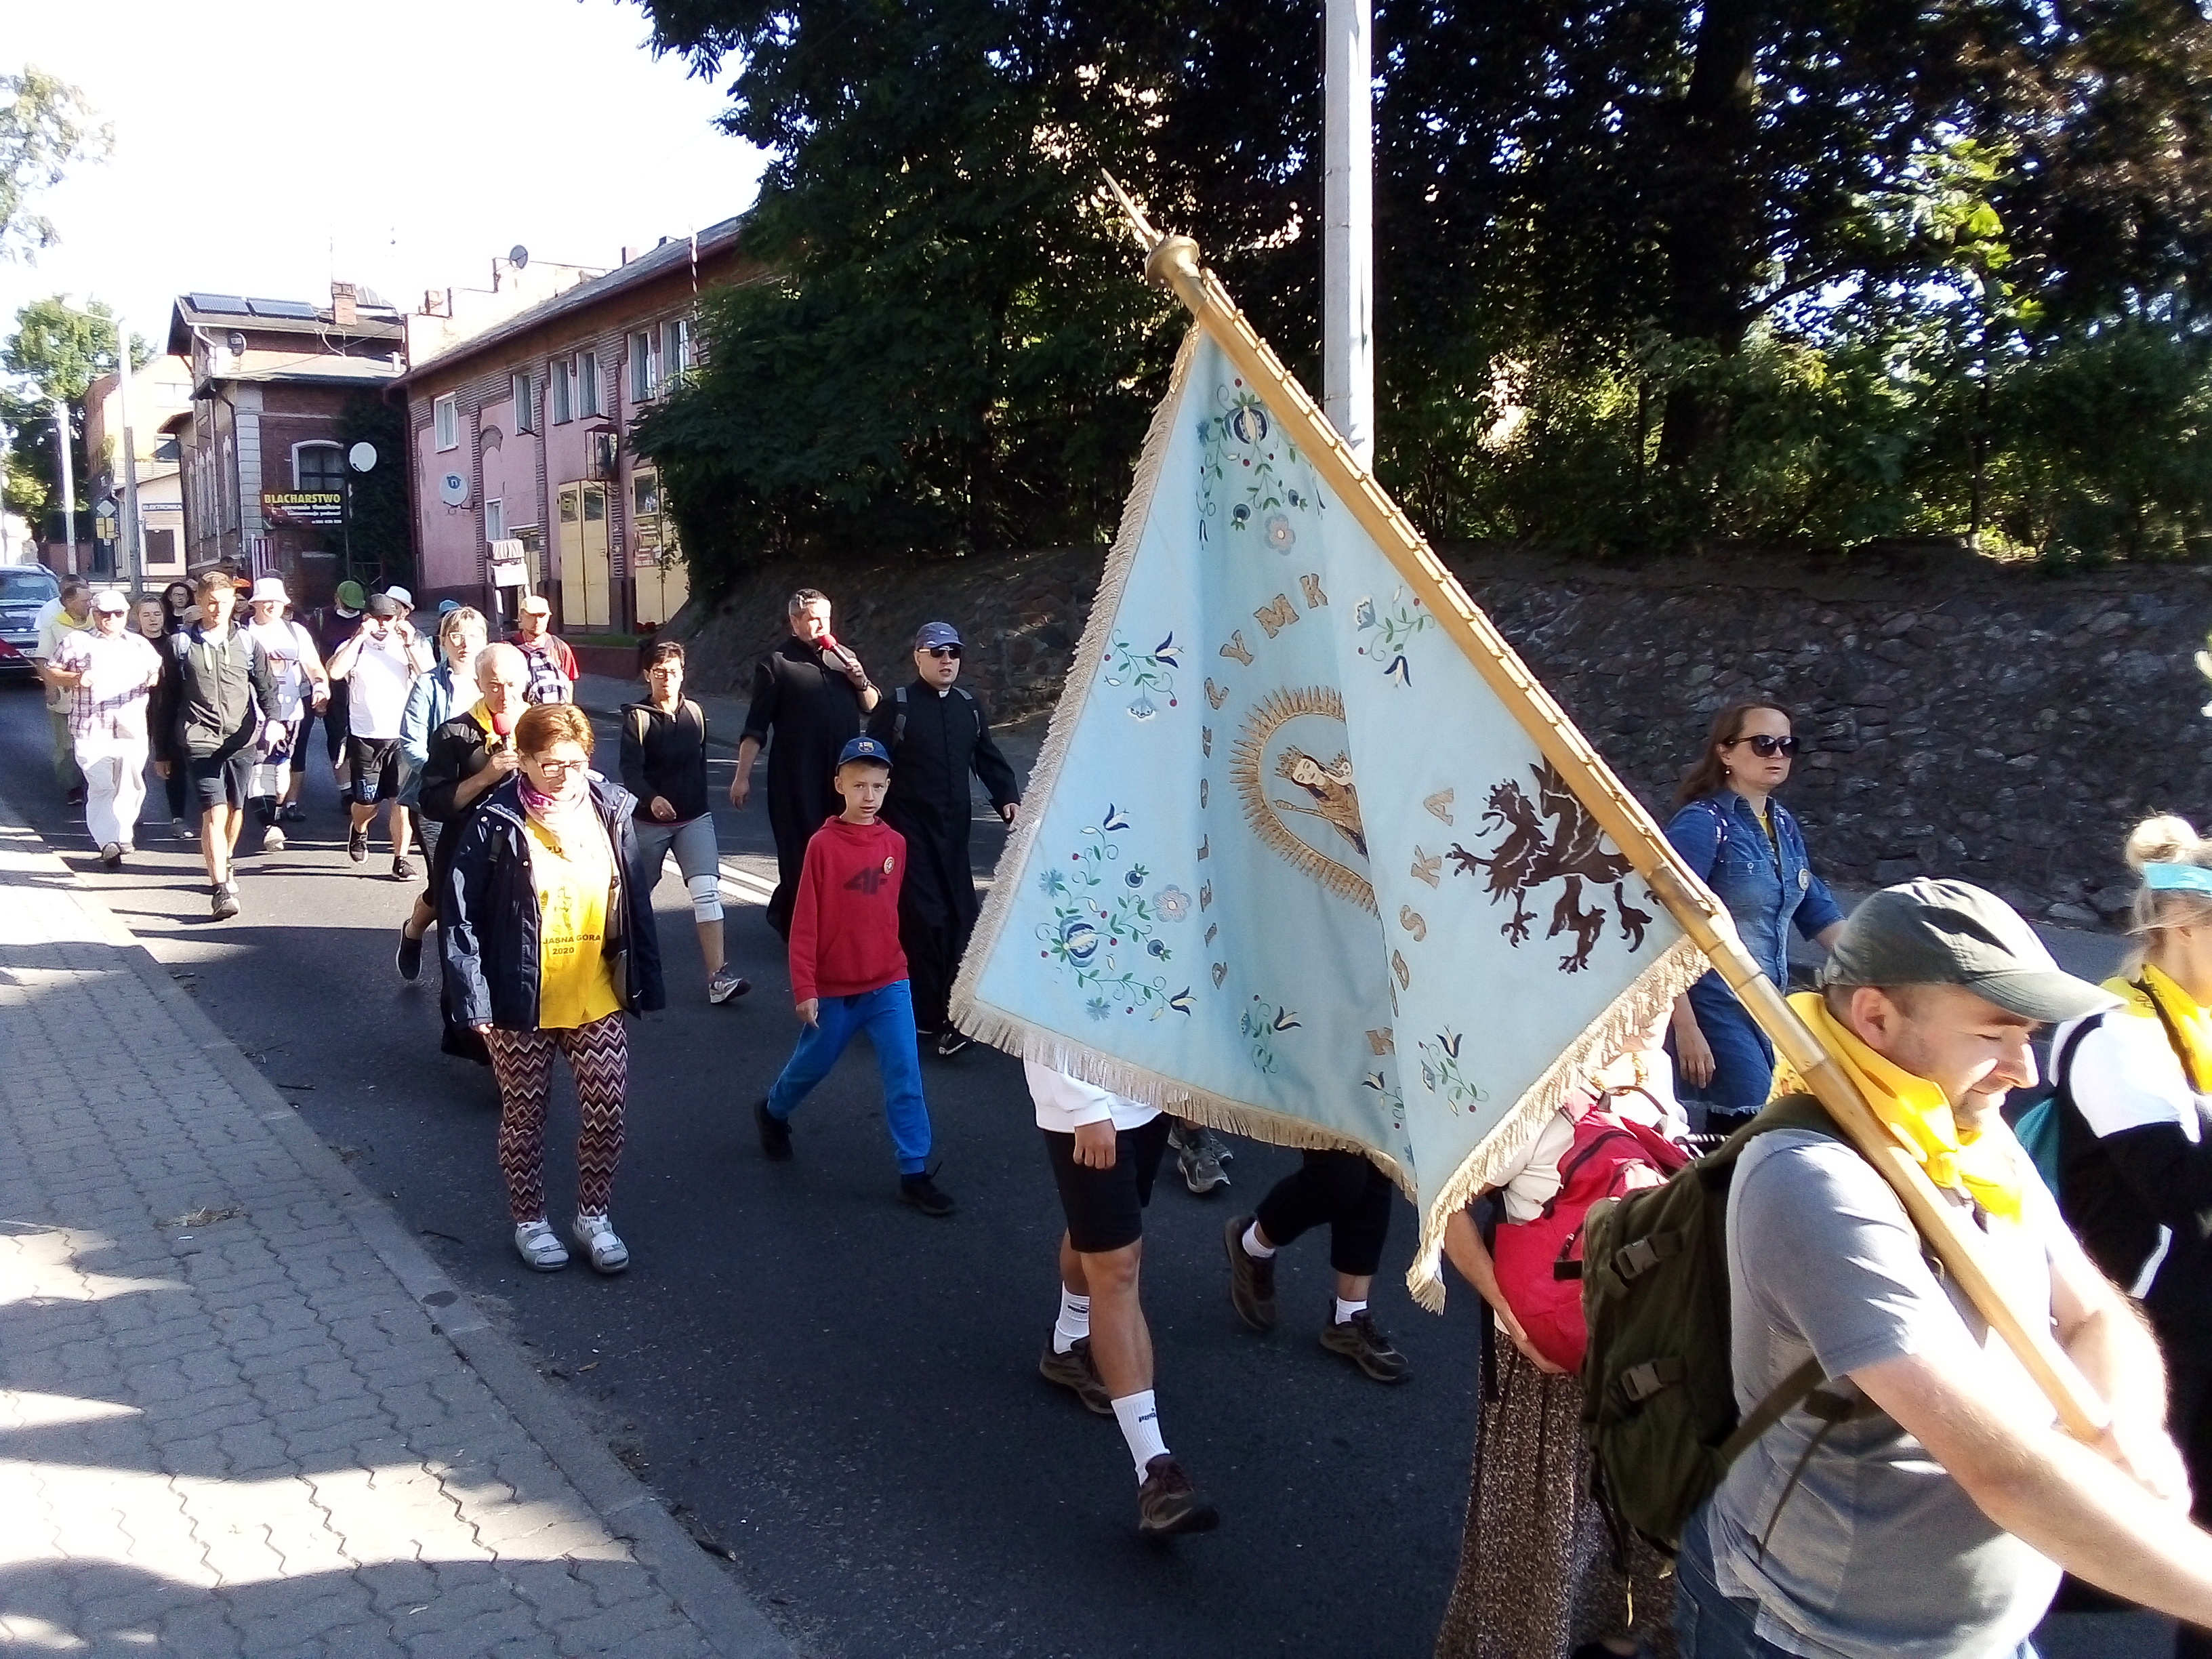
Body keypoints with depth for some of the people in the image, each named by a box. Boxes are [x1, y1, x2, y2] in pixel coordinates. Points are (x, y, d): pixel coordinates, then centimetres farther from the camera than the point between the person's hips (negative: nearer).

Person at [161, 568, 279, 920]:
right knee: (214, 813, -13)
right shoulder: (181, 644, 3)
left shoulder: (246, 643, 8)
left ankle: (223, 868, 38)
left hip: (241, 742, 3)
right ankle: (221, 889, -16)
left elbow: (266, 687, 8)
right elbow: (167, 700, 7)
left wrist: (272, 719, -13)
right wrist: (165, 751, 8)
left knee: (235, 810, 14)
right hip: (200, 743, -3)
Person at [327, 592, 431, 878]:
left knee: (401, 801, -2)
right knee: (367, 801, 7)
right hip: (364, 737, 0)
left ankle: (400, 859, 6)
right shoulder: (354, 646, 2)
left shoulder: (405, 646, 6)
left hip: (401, 736, 1)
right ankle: (359, 831, 40)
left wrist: (411, 643, -16)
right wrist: (360, 637, -17)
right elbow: (335, 672, -18)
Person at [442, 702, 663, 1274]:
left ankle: (593, 1216, 25)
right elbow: (459, 915, -10)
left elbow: (635, 904, 4)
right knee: (524, 1117, 13)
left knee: (607, 1114, 4)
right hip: (522, 1007, -2)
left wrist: (646, 984, 4)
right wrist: (474, 1001, -13)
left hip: (599, 1002, 3)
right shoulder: (496, 825, -12)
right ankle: (529, 1221, 31)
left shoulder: (611, 810, -1)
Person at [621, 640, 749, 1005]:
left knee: (707, 890, -13)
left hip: (695, 818, 2)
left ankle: (718, 975, -18)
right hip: (649, 820, -2)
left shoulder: (696, 714, 5)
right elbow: (630, 769, -18)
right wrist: (652, 799, -36)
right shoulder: (637, 717, -8)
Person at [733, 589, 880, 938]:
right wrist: (742, 777, -10)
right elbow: (755, 727, -4)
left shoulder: (844, 656, 14)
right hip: (797, 777, -5)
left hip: (845, 772, 5)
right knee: (802, 849, 0)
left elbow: (872, 707, 20)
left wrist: (861, 682, -1)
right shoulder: (776, 664, -1)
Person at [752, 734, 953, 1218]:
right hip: (832, 989, -2)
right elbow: (805, 922, -12)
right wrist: (804, 988, -13)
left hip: (889, 984, 2)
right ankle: (773, 1112, 48)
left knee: (905, 1077, -4)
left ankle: (915, 1173, 4)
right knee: (812, 1064, 18)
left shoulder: (895, 843, -2)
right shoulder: (823, 845, -14)